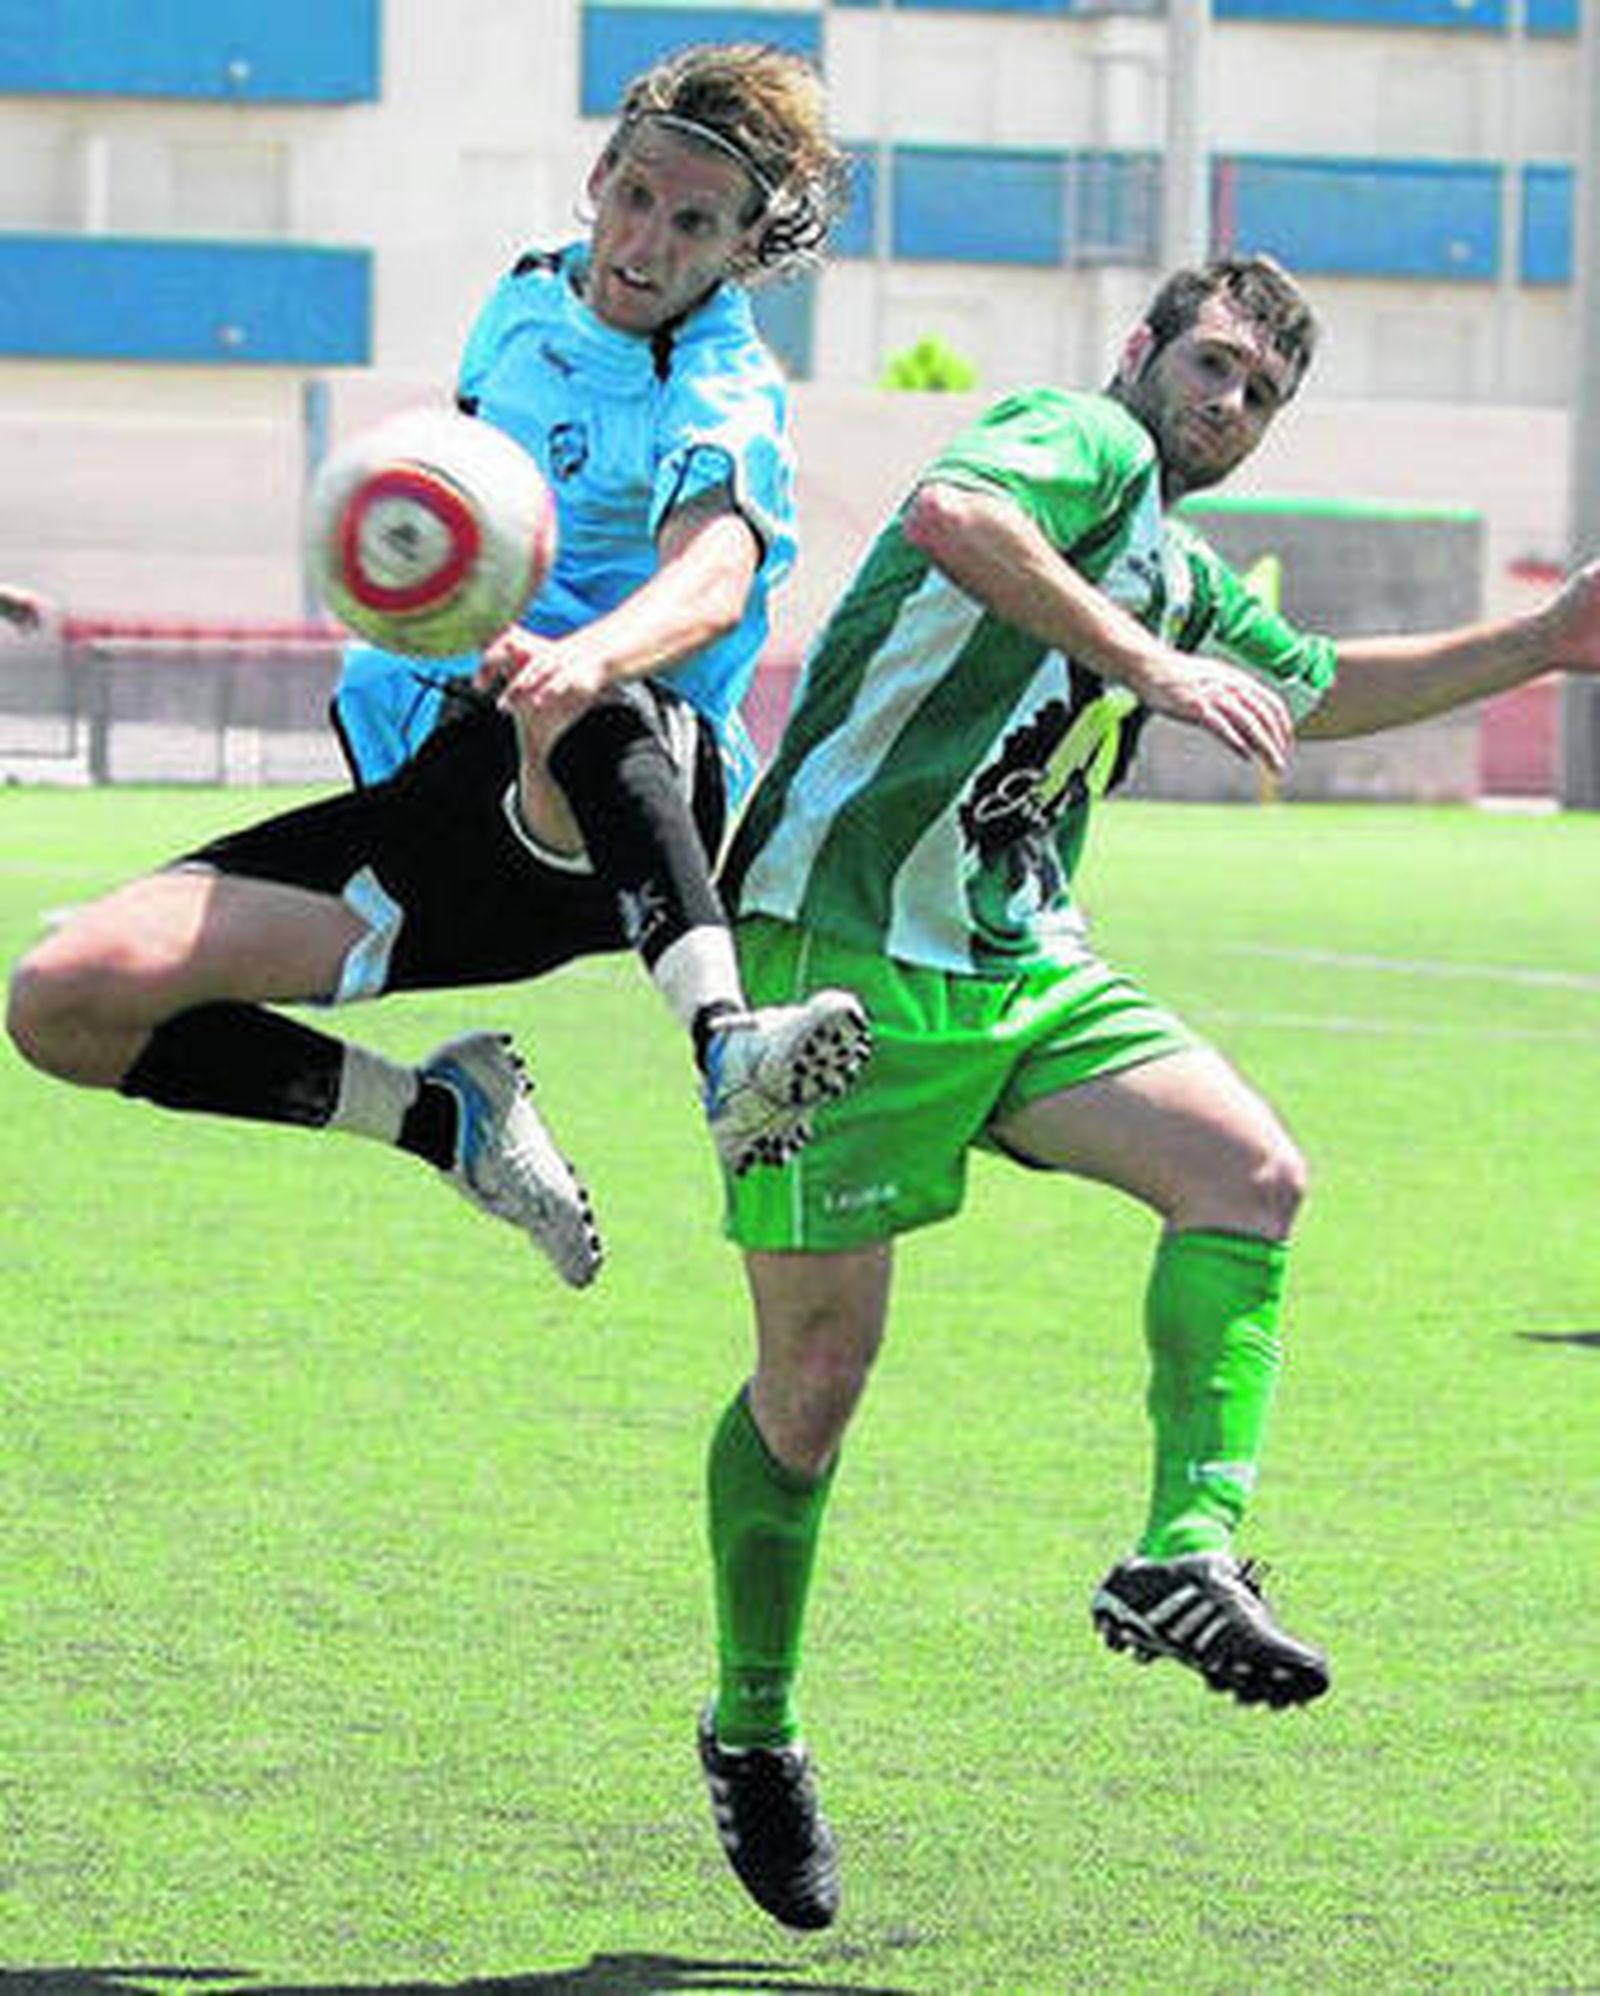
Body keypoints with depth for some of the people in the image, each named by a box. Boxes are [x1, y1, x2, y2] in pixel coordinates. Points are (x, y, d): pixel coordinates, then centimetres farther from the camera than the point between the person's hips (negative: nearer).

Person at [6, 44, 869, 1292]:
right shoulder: (529, 304, 13)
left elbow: (712, 579, -32)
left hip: (603, 816, -6)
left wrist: (587, 658, -52)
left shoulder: (721, 396, -9)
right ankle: (447, 1117, 4)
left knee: (576, 711, -45)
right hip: (435, 791, 6)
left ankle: (727, 1047, -61)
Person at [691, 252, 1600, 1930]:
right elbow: (947, 517, -28)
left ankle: (1186, 1557, -21)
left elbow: (1312, 689, 41)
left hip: (1023, 975, 8)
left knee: (1250, 1168, -18)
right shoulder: (1082, 442, -5)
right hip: (839, 957, -8)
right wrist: (1151, 662, -31)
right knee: (815, 1378, -2)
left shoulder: (1189, 582, 21)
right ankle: (750, 1732, 17)